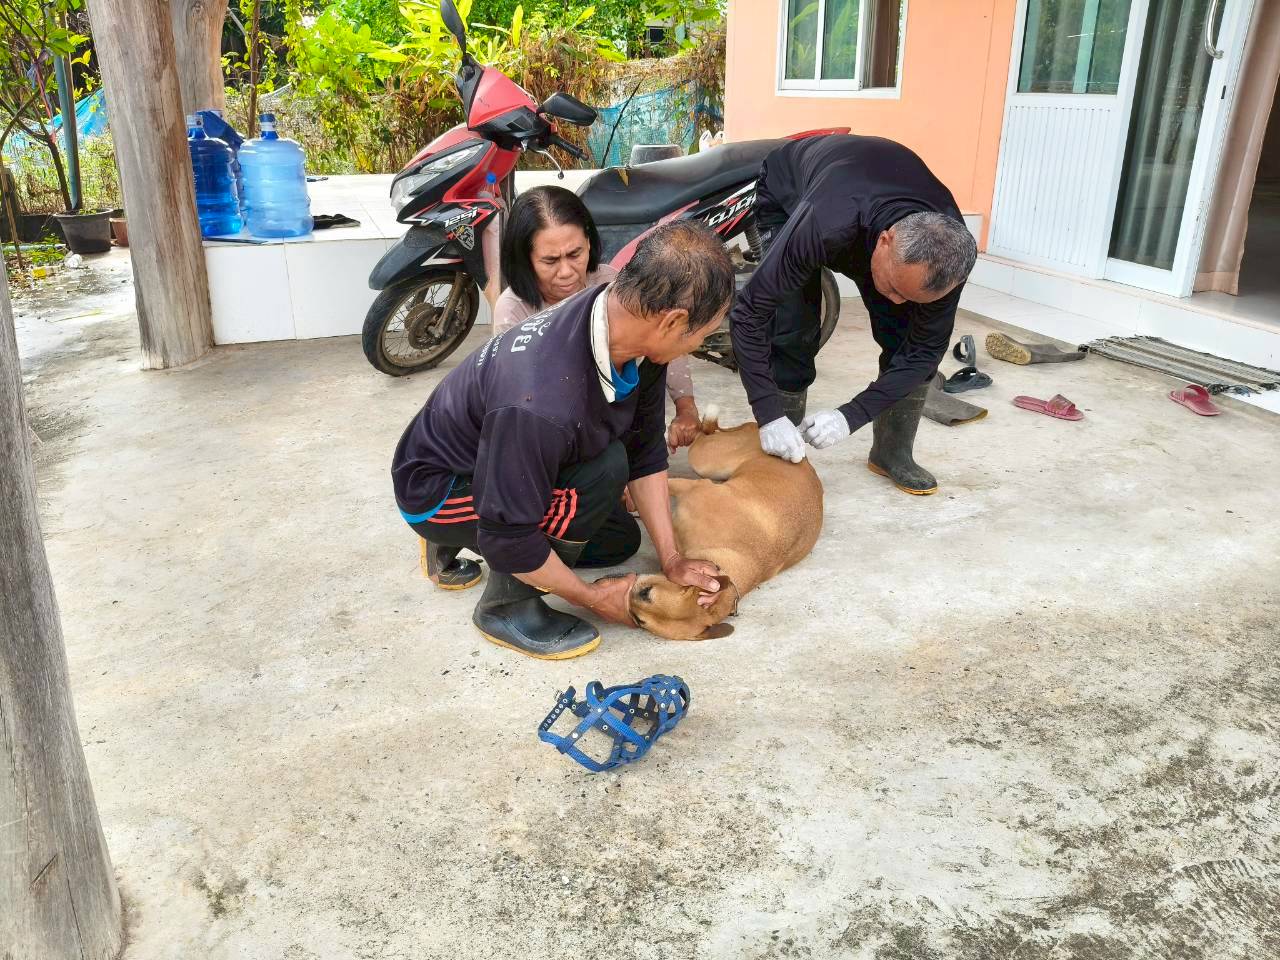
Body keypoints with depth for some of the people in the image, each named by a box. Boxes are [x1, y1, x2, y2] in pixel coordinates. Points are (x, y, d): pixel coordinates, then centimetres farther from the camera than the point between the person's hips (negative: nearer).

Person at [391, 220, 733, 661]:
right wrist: (594, 597, -16)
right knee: (604, 470, -27)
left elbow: (645, 451, -6)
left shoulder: (629, 325, -17)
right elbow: (508, 537, -30)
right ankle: (506, 605, -7)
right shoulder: (540, 405, -41)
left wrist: (672, 560, -6)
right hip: (434, 488, -8)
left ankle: (455, 543, 23)